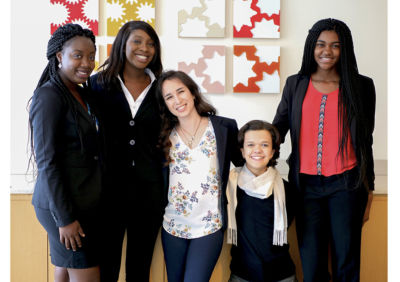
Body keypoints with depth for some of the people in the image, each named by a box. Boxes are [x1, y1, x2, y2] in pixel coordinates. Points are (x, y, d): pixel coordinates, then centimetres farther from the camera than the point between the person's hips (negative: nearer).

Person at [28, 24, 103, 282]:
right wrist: (64, 218, -17)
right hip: (64, 207, -8)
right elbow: (47, 162, -17)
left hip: (86, 202, 8)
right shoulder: (48, 96, -14)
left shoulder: (82, 94, 11)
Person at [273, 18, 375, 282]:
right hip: (306, 184, 1)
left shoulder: (361, 85, 3)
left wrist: (369, 191, 8)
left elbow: (365, 140, 7)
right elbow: (277, 128, 11)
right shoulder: (295, 84, 7)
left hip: (345, 184, -1)